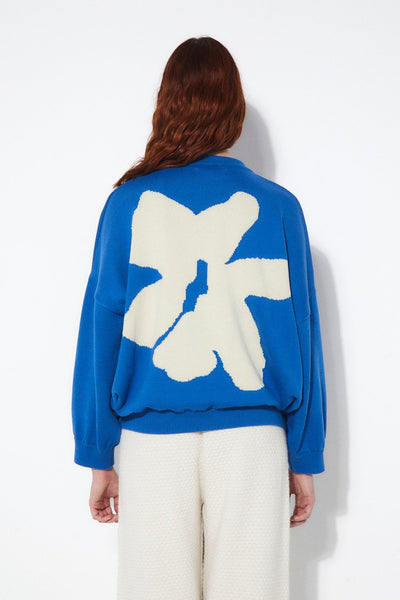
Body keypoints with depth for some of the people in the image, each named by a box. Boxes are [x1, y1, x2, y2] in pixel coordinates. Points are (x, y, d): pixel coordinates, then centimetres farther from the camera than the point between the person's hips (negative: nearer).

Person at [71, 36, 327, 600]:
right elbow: (300, 340, 1)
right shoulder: (276, 206, 1)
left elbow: (100, 335, 0)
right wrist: (306, 460, 8)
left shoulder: (129, 202, 0)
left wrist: (98, 458, 7)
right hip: (252, 438, 0)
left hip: (153, 441, 0)